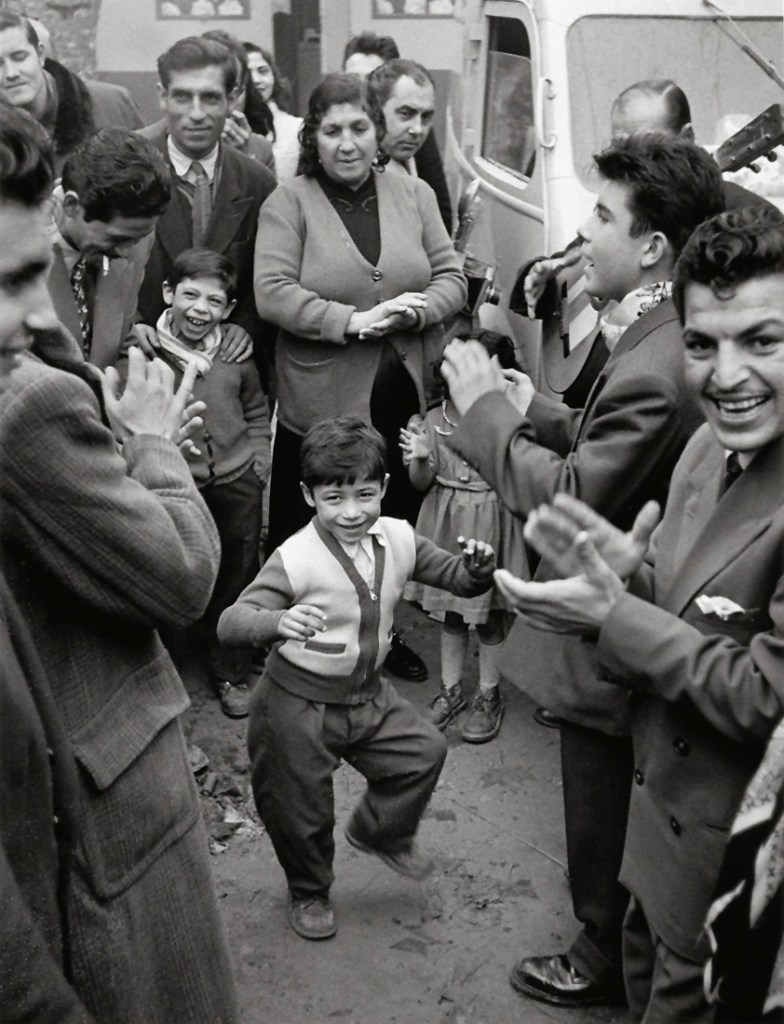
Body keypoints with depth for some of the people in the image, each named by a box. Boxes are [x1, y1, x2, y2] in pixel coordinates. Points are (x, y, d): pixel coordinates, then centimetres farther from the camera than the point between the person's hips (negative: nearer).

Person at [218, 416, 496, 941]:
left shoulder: (398, 538, -8)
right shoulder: (296, 558, -26)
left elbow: (454, 575, 4)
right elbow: (230, 621, -31)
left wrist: (477, 568, -20)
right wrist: (278, 622, -52)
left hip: (370, 694, 5)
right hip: (299, 704, -5)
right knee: (302, 813, 10)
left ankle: (381, 832, 37)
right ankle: (309, 891, 42)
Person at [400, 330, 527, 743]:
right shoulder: (435, 419, -4)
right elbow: (422, 483, 0)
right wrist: (420, 459, -20)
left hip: (490, 525, -3)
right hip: (446, 522, 3)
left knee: (489, 612, 10)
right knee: (450, 610, 16)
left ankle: (489, 696, 27)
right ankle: (451, 689, 32)